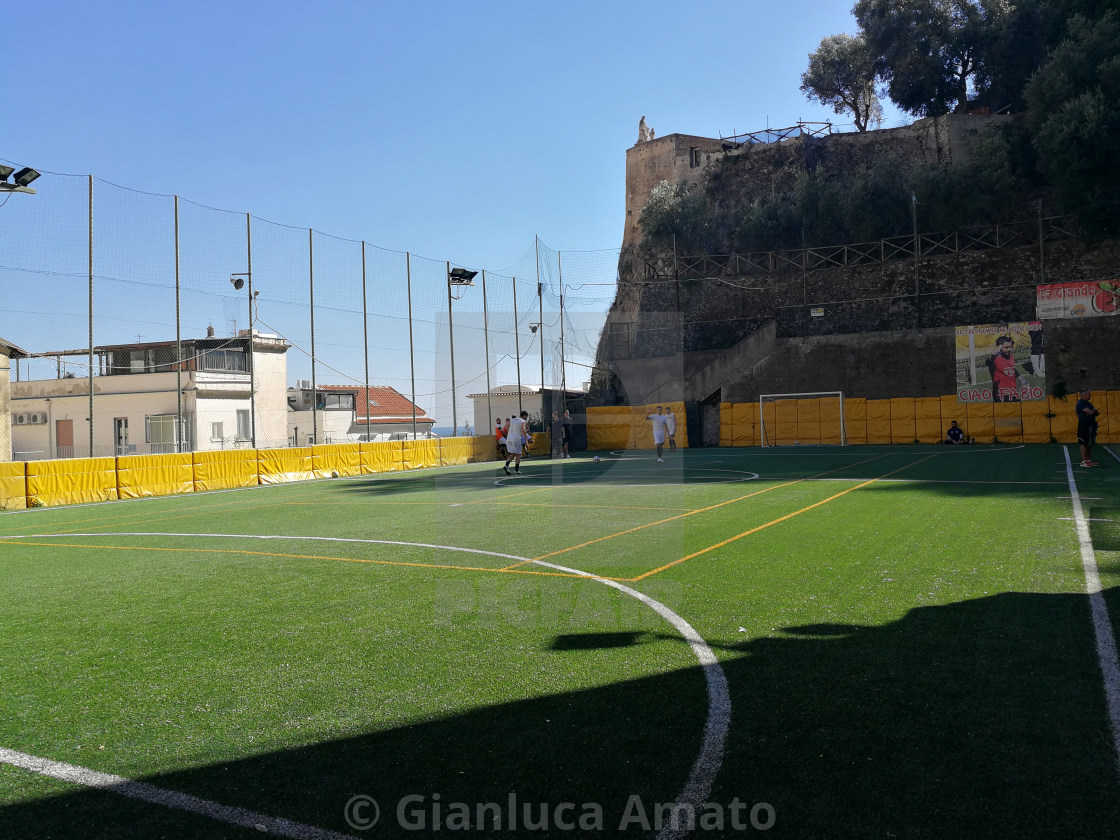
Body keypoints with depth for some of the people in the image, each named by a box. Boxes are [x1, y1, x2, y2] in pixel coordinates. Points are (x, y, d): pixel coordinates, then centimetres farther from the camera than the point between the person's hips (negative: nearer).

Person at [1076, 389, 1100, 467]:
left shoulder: (1088, 403, 18)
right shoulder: (1081, 404, -12)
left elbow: (1096, 413, 16)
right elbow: (1090, 412, -22)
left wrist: (1094, 411, -6)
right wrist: (1094, 410, 0)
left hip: (1091, 425, 9)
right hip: (1084, 426, -9)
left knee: (1090, 443, 11)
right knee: (1084, 443, -9)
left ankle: (1089, 460, 17)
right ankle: (1083, 461, -8)